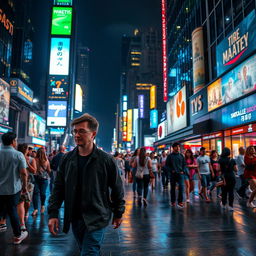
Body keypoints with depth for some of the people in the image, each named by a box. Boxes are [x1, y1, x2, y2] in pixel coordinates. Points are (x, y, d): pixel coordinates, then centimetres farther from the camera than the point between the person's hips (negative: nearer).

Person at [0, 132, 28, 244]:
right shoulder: (18, 155, -11)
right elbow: (24, 173, -15)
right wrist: (24, 186, -1)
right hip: (13, 189, -2)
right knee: (13, 211, 9)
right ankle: (17, 236, 20)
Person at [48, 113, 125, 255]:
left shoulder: (106, 160, -10)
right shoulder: (67, 159, 0)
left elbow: (117, 189, -1)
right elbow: (58, 188, 5)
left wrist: (118, 213, 5)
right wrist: (53, 213, -1)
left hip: (96, 219, -4)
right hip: (75, 218, 5)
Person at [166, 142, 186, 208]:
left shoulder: (181, 156, 8)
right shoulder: (170, 156, 1)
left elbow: (184, 164, 12)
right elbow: (167, 165, 2)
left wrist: (183, 171, -2)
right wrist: (171, 170, -11)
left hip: (180, 173, 1)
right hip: (172, 174, -1)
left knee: (181, 186, -12)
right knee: (173, 188, 9)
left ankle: (180, 201, -5)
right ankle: (173, 201, 22)